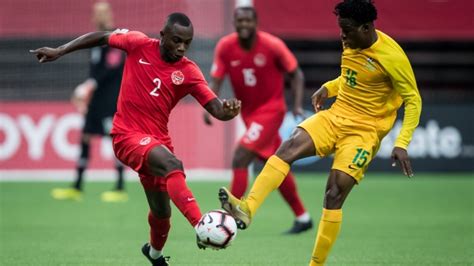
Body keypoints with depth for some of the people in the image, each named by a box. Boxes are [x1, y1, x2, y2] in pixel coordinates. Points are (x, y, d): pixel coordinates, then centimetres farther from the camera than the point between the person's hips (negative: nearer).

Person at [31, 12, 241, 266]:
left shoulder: (189, 72, -4)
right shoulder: (139, 44, -6)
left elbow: (216, 109, -11)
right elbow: (101, 37, 8)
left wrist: (227, 111, -35)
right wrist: (59, 51, 6)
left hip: (157, 140, 4)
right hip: (127, 135, -4)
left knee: (162, 212, 15)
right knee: (173, 165, -33)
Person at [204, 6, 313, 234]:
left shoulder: (272, 45, -15)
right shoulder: (225, 47, -7)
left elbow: (295, 74, -4)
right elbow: (215, 81, -5)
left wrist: (297, 104, -14)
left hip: (270, 109, -5)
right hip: (248, 111, 5)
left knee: (240, 159, -20)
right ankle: (302, 218, 29)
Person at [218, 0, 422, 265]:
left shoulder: (391, 56, -17)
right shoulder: (352, 43, 4)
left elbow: (413, 100, -11)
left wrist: (402, 144, -19)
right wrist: (328, 88, 7)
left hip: (365, 131, -6)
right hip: (335, 116, 6)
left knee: (335, 195, -15)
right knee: (289, 147, -21)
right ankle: (247, 209, -34)